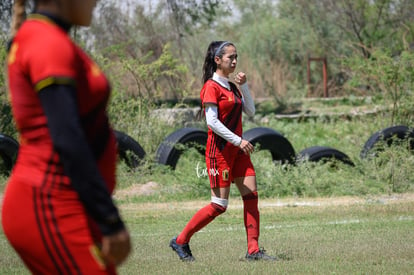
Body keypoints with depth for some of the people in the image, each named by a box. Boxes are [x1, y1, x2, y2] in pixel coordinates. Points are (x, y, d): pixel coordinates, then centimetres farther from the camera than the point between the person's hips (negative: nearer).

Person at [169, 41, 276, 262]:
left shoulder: (232, 86, 14)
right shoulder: (211, 87, -11)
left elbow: (250, 112, 11)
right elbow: (212, 122, -18)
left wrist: (244, 86, 1)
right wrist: (238, 140, -20)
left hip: (237, 150, 8)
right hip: (219, 150, -8)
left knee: (251, 196, 0)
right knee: (219, 205, -7)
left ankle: (253, 250, 2)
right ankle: (180, 241, 5)